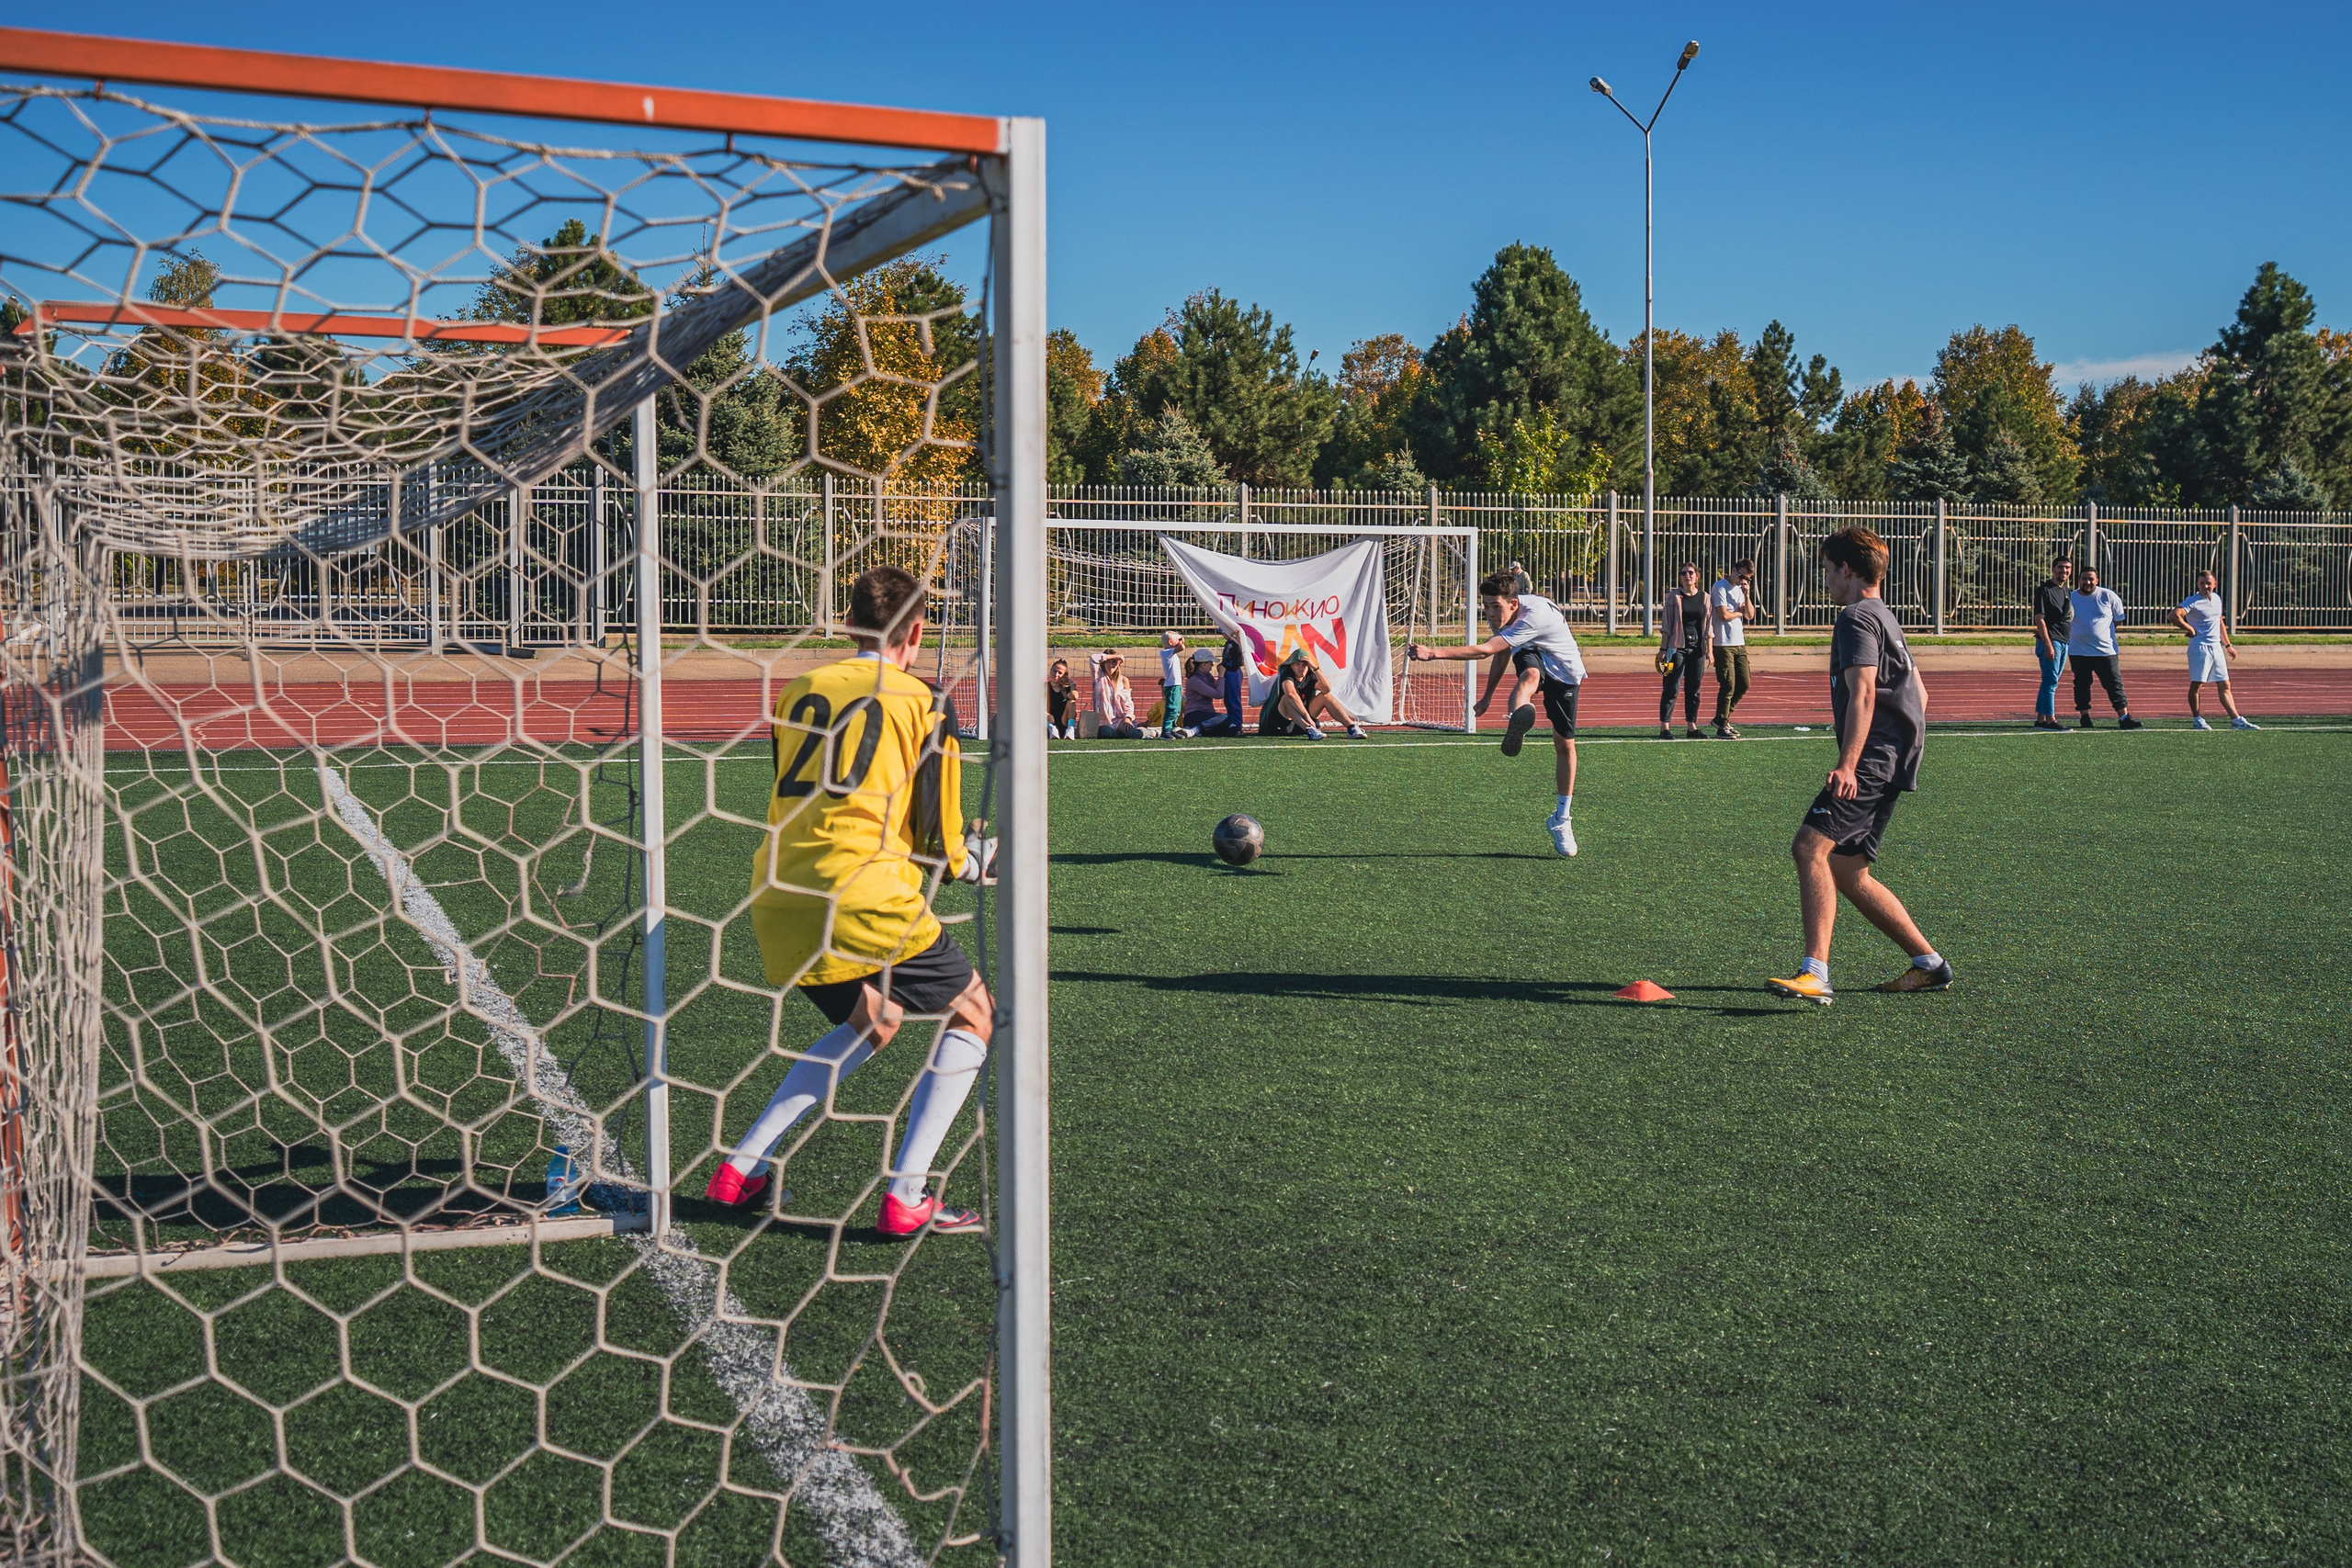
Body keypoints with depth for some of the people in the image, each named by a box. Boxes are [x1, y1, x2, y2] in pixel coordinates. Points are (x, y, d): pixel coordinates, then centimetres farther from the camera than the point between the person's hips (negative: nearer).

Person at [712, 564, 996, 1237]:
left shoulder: (799, 693, 16)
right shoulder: (921, 703, 2)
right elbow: (935, 842, 1)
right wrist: (977, 859, 23)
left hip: (777, 894, 6)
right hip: (864, 899, -6)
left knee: (868, 1023, 27)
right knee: (970, 1015, 12)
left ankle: (740, 1167, 21)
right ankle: (906, 1197, 1)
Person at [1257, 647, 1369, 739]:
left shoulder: (1310, 677, 5)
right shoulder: (1287, 676, -13)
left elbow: (1327, 689, -16)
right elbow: (1291, 694, -36)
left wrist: (1315, 668, -24)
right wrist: (1307, 717, -46)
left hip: (1303, 719, 6)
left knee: (1326, 696, -7)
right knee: (1288, 698, -35)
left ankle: (1351, 727, -20)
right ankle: (1309, 730, -56)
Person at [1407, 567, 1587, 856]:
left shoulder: (1534, 615, -38)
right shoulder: (1500, 616, -13)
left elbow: (1484, 651, -46)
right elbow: (1500, 654, 11)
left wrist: (1434, 653, -53)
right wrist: (1488, 695, 19)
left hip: (1564, 672, -4)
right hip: (1531, 656, 4)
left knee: (1564, 743, 0)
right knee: (1530, 675, -36)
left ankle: (1562, 819, 18)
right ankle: (1519, 717, -72)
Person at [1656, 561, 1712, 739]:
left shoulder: (1705, 598, 8)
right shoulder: (1674, 596, 0)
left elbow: (1708, 627, 9)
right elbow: (1667, 626, 0)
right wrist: (1663, 648, -6)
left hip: (1697, 648, 3)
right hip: (1677, 647, -3)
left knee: (1694, 689, 7)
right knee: (1672, 688, -6)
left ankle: (1692, 726, 14)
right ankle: (1665, 727, -4)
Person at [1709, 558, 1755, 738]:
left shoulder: (1741, 588, 16)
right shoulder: (1720, 587, -9)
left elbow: (1750, 615, 11)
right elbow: (1724, 615, -17)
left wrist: (1747, 596, -3)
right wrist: (1740, 611, 1)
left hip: (1739, 643, 8)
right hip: (1723, 644, -8)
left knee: (1743, 685, 8)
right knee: (1728, 686, -8)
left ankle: (1722, 718, 21)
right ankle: (1721, 727, -2)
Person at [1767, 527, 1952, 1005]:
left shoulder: (1857, 618, -7)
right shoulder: (1886, 618, 25)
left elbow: (1863, 694, -20)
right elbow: (1919, 693, 30)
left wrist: (1847, 765, -29)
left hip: (1872, 760, -10)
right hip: (1895, 762, 10)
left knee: (1810, 846, -21)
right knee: (1847, 870, 12)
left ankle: (1815, 975, -32)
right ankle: (1929, 964, 18)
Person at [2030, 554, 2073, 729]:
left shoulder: (2068, 592, 17)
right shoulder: (2044, 590, -7)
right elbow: (2039, 619, -13)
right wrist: (2048, 644, -20)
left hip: (2064, 642, 8)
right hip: (2050, 641, -8)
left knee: (2050, 681, 10)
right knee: (2051, 681, -11)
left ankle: (2040, 719, 14)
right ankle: (2050, 720, -11)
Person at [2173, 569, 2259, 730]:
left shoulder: (2217, 599, 14)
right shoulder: (2192, 601, -9)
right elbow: (2175, 615, -24)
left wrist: (2228, 645, 26)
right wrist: (2190, 629, -18)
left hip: (2216, 647, 7)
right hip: (2200, 647, -7)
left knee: (2224, 685, 7)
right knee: (2196, 683, -3)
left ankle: (2236, 720, 8)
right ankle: (2197, 720, 6)